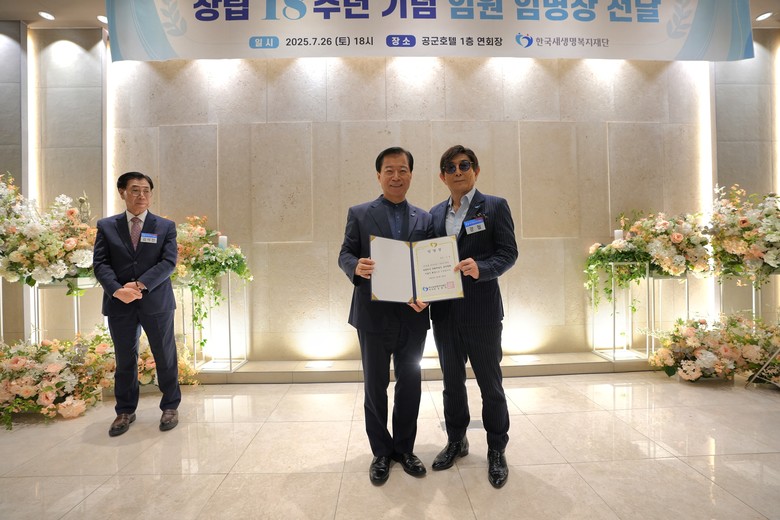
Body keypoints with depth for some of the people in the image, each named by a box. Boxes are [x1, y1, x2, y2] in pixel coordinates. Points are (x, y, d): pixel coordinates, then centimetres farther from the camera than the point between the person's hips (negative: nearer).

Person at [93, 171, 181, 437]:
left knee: (165, 357, 7)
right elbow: (100, 264, -1)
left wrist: (140, 285, -18)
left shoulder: (166, 226, 3)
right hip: (120, 305, 1)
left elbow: (169, 262, -7)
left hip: (156, 303, -1)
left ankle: (170, 407, 23)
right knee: (124, 360, 12)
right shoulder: (106, 226, 7)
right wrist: (116, 289, -18)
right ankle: (125, 411, 27)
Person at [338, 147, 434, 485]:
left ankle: (404, 448, 32)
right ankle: (381, 452, 29)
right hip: (374, 314, -2)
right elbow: (345, 254, -1)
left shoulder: (424, 218, 8)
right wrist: (356, 266, -24)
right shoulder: (359, 214, 2)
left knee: (410, 384, 13)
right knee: (375, 385, 10)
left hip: (413, 315, 2)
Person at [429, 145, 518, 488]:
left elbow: (508, 253, -7)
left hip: (481, 311, -4)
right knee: (452, 381, 17)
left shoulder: (494, 206, -2)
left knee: (490, 384, 9)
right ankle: (456, 441, 35)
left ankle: (496, 450, 27)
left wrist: (481, 268, -26)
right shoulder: (435, 213, 11)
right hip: (444, 311, 4)